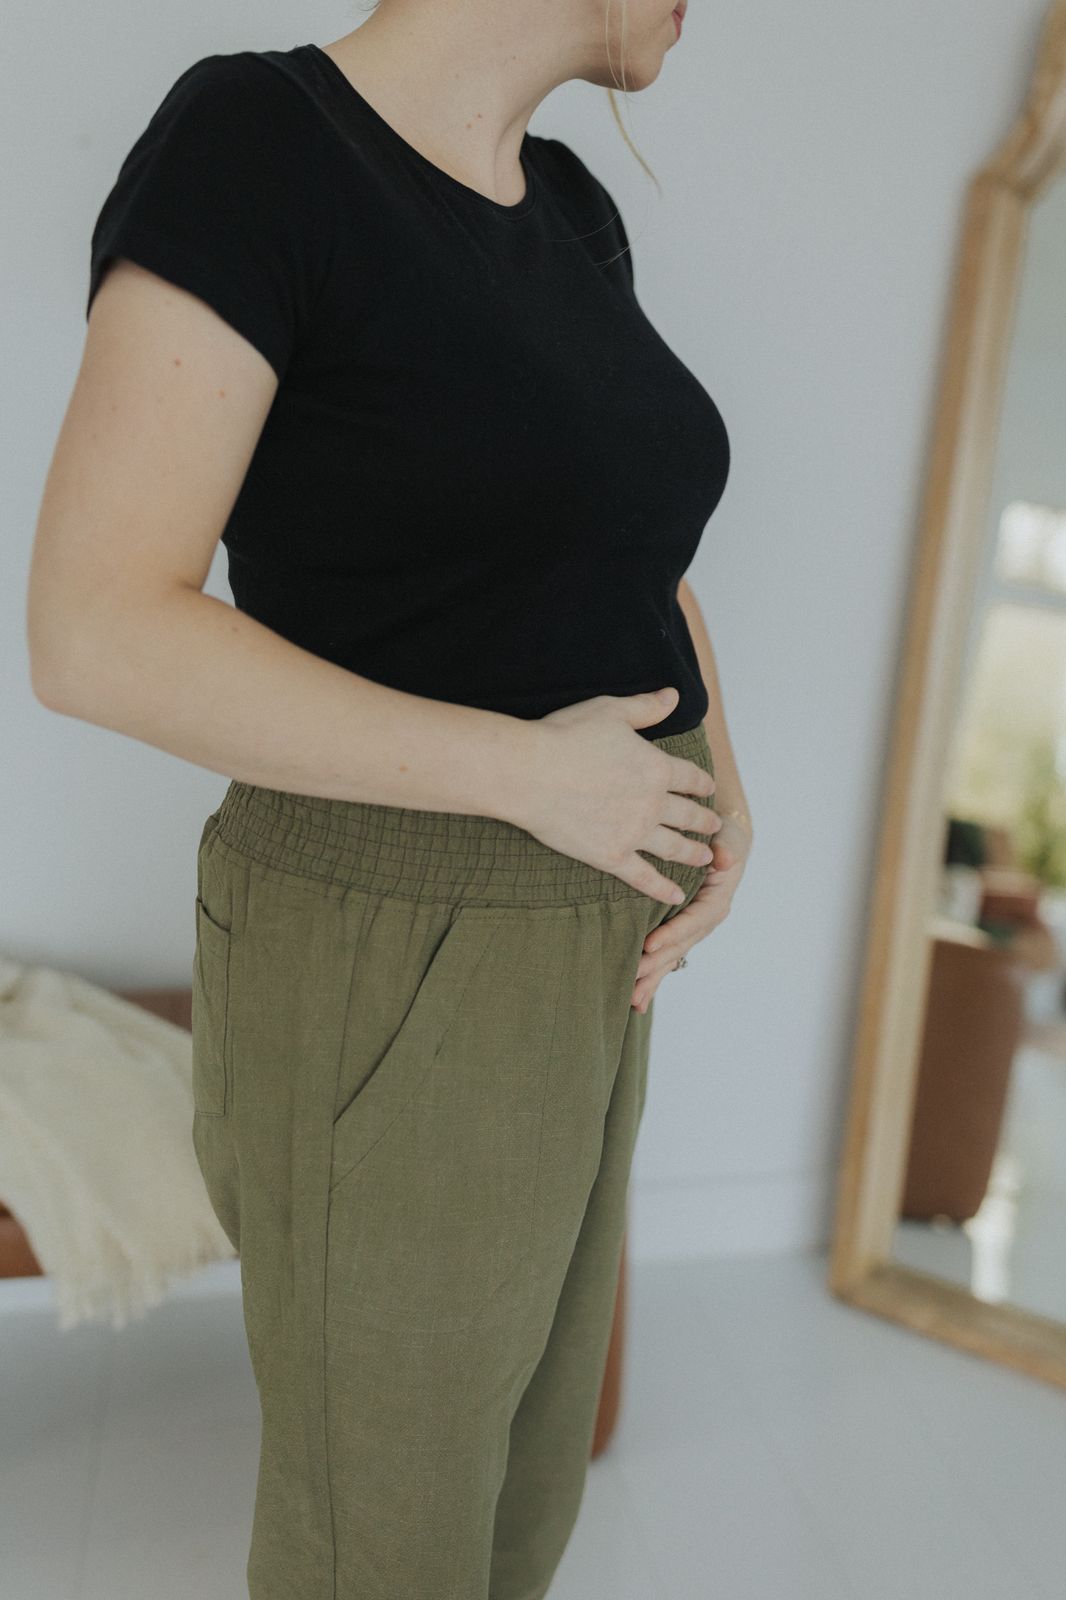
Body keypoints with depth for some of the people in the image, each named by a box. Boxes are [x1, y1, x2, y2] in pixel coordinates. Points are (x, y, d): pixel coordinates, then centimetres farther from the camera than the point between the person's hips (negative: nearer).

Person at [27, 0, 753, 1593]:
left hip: (551, 949, 9)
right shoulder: (249, 136, -16)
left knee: (514, 1455, 26)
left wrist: (724, 805, -2)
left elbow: (636, 562, 16)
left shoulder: (566, 210, 10)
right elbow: (93, 638, -22)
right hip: (386, 981, -8)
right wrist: (528, 775, -20)